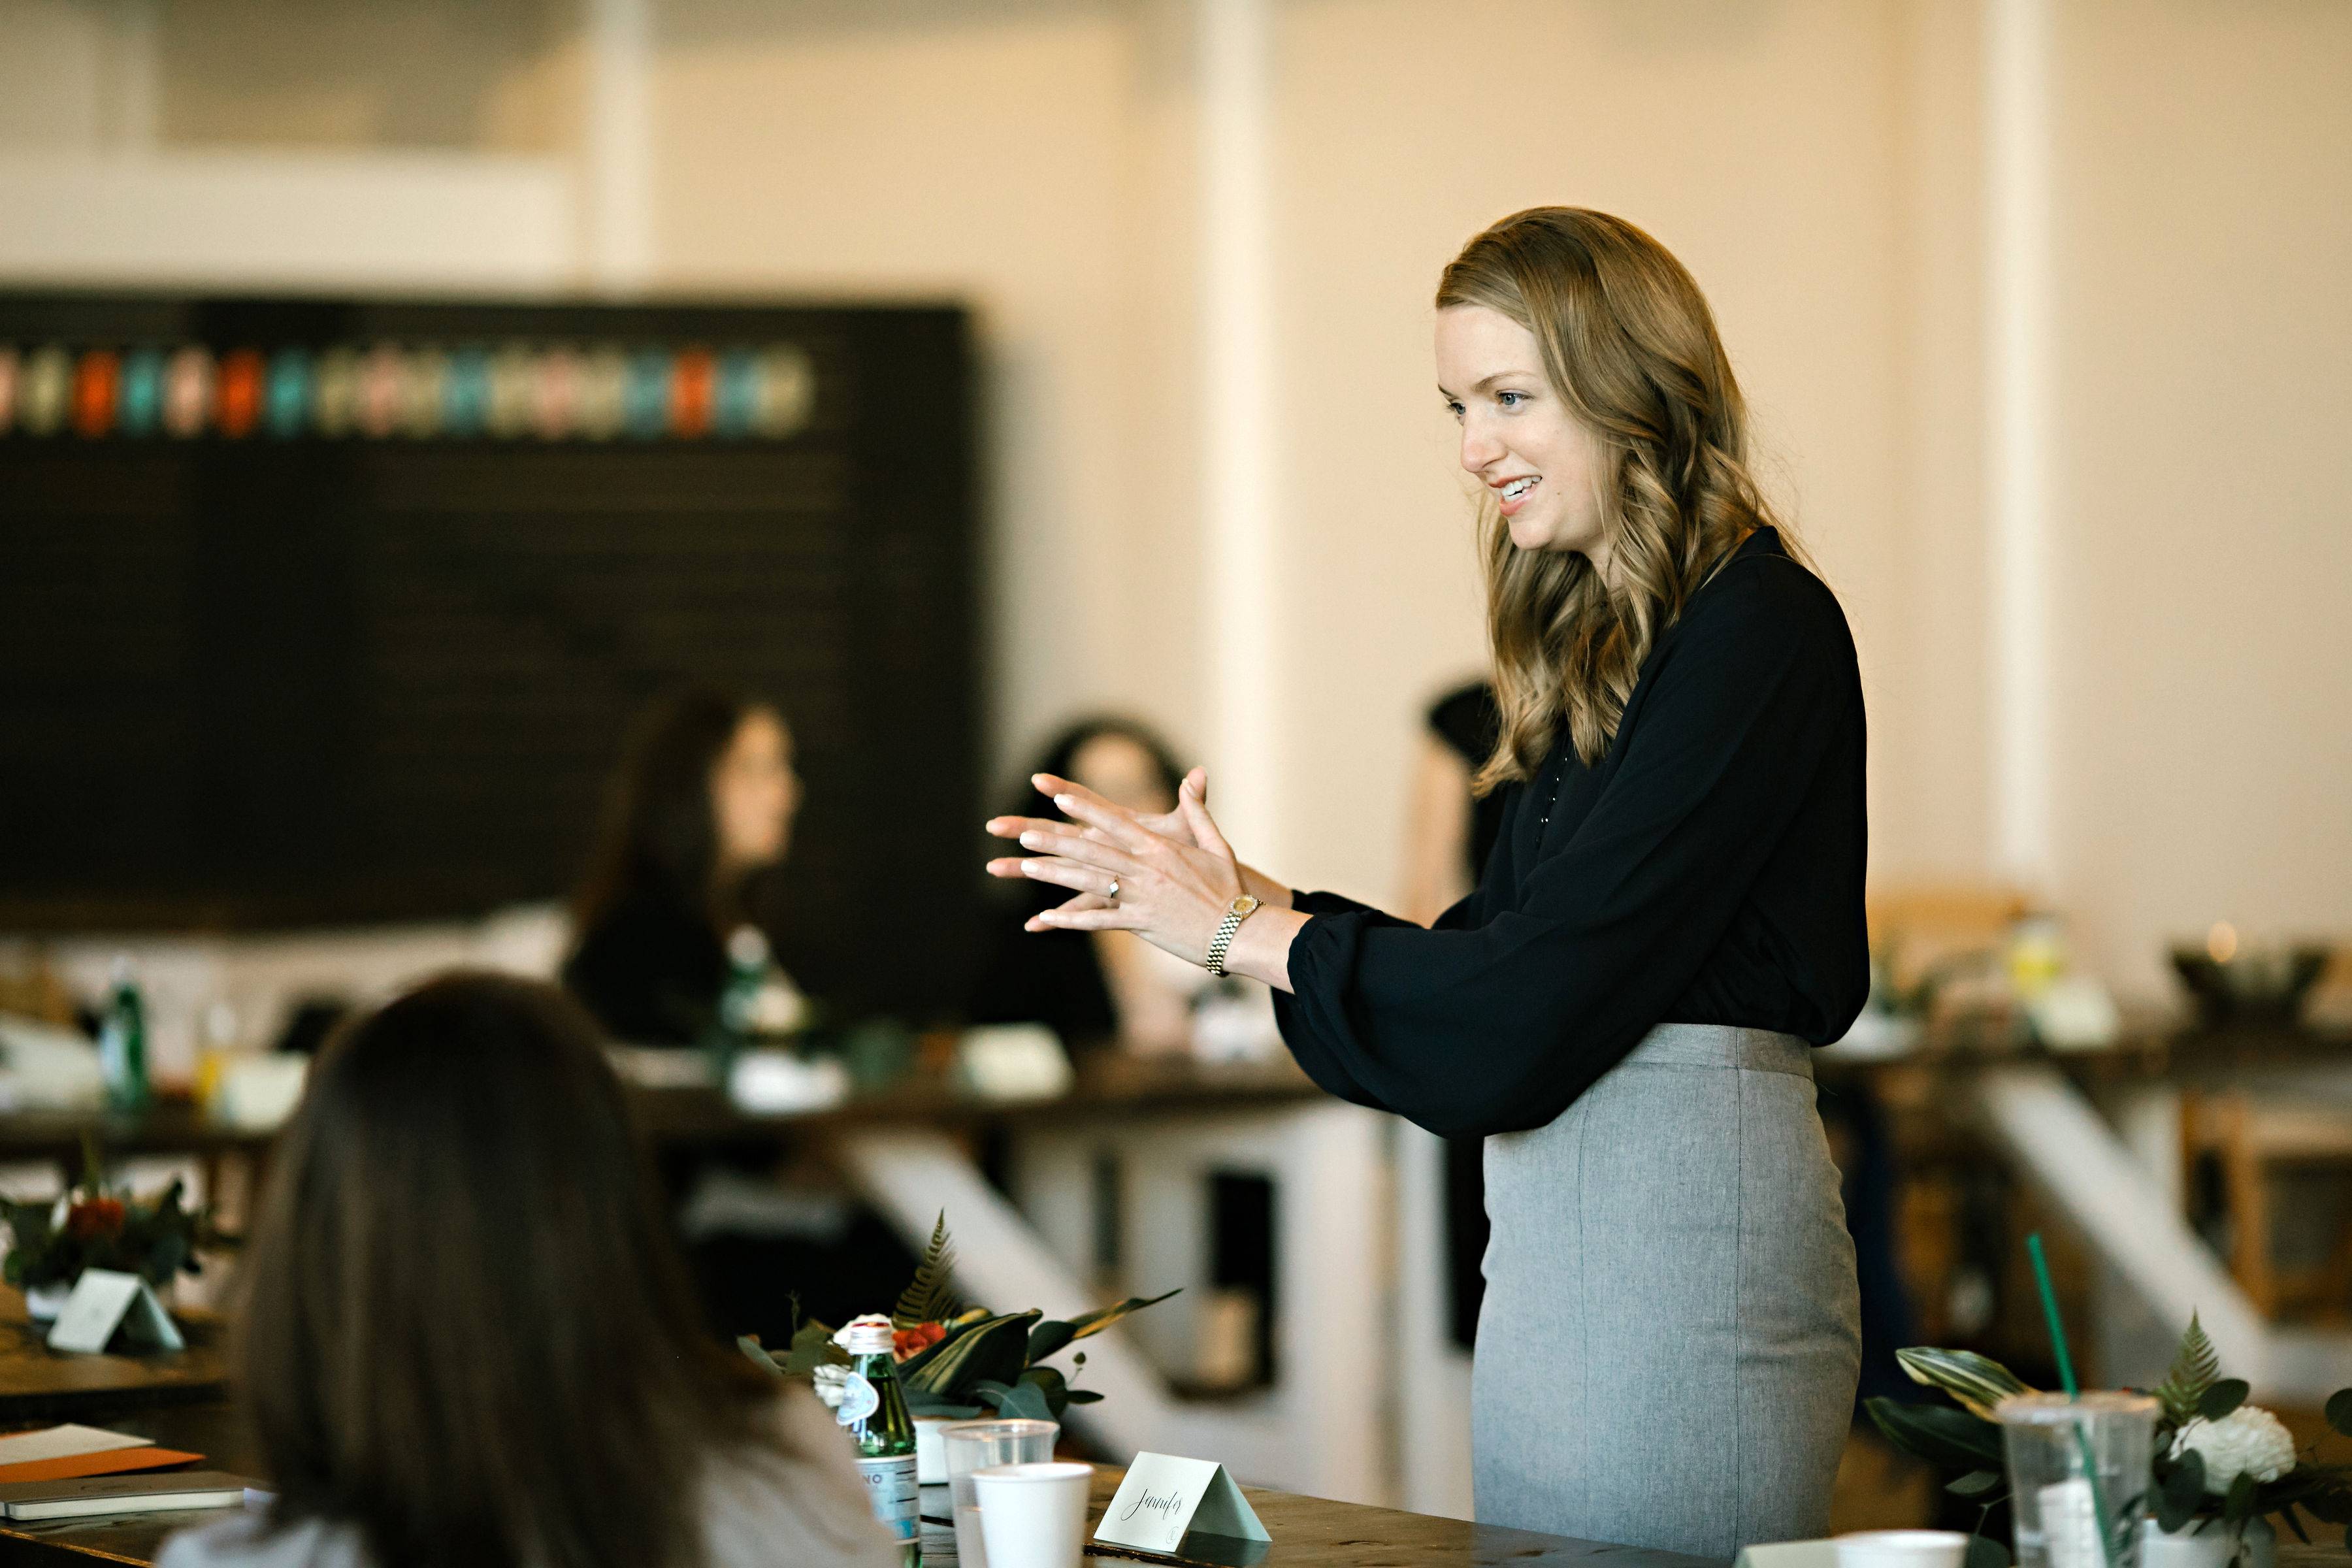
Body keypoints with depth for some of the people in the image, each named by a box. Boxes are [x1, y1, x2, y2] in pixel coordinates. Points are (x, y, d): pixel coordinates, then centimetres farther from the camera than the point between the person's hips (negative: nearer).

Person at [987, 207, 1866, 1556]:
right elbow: (1491, 962, 14)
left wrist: (1246, 933, -7)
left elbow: (1545, 992, -17)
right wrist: (1242, 895, 6)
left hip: (1686, 1238, -9)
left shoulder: (1754, 630, -13)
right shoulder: (1599, 636, 15)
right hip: (1554, 1240, 9)